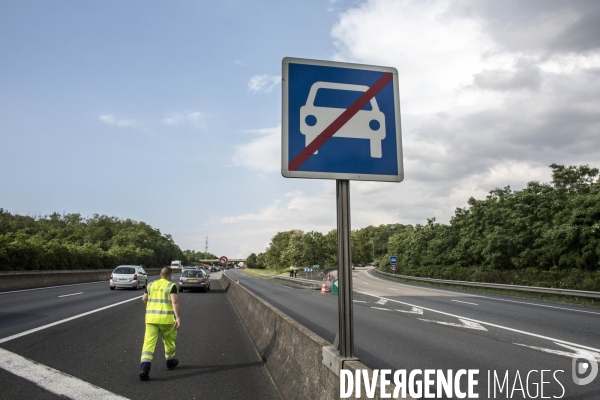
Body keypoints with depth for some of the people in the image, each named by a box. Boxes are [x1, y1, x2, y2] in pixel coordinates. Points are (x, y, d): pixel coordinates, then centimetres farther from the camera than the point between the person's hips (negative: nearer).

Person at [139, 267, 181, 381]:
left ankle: (144, 369, -17)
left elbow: (144, 299, 21)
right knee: (169, 340, 19)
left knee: (149, 343, -2)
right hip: (166, 319, -3)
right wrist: (178, 317, -22)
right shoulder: (171, 286, -6)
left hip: (151, 318, 3)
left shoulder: (151, 285, 9)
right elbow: (175, 301, -18)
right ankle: (170, 362, 36)